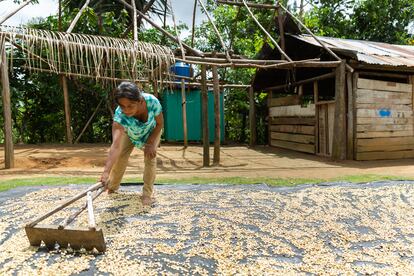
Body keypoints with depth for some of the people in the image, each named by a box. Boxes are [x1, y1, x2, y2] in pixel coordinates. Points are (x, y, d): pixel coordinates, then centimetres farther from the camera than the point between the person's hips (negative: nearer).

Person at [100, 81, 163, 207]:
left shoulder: (152, 101, -42)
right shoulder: (119, 115, -43)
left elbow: (160, 123, -22)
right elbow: (116, 145, -51)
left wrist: (150, 143, -25)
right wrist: (106, 172, -61)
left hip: (152, 131, 0)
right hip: (129, 133, 0)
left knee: (150, 158, -14)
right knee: (120, 158, -3)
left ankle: (147, 194, 1)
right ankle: (112, 187, 24)